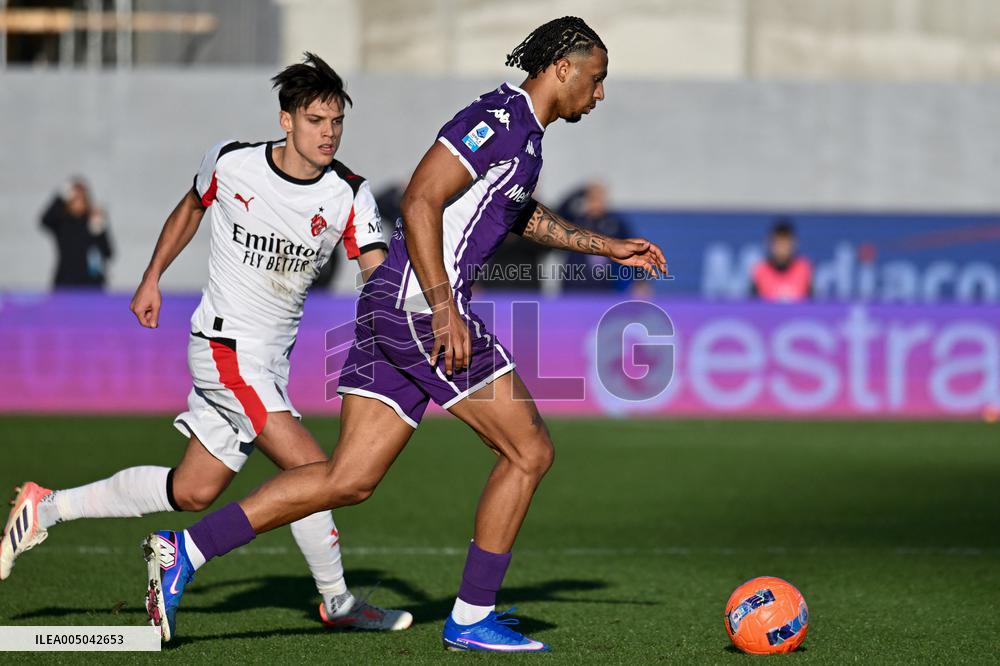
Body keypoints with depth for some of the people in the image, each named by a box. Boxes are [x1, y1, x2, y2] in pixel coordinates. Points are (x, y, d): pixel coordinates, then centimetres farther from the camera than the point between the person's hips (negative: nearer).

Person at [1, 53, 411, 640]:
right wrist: (152, 279, 19)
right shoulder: (230, 163, -9)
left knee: (193, 491, 11)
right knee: (311, 469, -17)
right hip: (227, 345, -5)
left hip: (271, 360, 5)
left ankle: (48, 508, 28)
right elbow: (191, 208, 13)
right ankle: (337, 602, 0)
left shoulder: (348, 194, -6)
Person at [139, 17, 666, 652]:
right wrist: (444, 307, -23)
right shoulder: (497, 118, -12)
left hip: (390, 312, 10)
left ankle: (190, 549, 1)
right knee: (529, 452, -1)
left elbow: (522, 215, 39)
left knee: (349, 480, 5)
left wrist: (608, 246, 39)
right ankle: (472, 617, 5)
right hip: (419, 305, -10)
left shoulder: (523, 133, 20)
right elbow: (421, 201, -20)